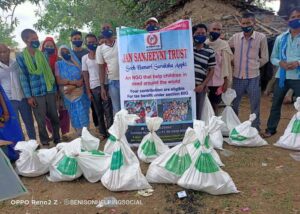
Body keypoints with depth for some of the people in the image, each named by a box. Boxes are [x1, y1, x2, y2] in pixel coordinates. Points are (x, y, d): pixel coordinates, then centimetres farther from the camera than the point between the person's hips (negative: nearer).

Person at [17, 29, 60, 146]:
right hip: (36, 93, -3)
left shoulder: (43, 54, 8)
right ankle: (45, 143, 20)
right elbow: (23, 77, -3)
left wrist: (56, 87, 4)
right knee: (41, 121, 5)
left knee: (54, 117, 10)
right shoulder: (21, 57, -2)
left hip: (50, 90, 3)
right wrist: (28, 96, -7)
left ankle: (57, 139, 27)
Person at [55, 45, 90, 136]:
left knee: (83, 114, -1)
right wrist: (74, 82, -17)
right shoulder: (58, 64, 3)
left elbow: (83, 77, -1)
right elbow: (59, 81, -7)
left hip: (80, 94, 1)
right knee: (74, 116, 5)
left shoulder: (76, 63, 6)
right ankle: (80, 135, 14)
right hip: (68, 95, 0)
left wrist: (72, 86, -15)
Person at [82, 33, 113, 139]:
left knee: (108, 110, -2)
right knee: (98, 112, 10)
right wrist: (88, 92, 3)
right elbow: (85, 75, 7)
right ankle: (103, 132, 21)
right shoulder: (85, 58, 8)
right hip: (93, 87, 3)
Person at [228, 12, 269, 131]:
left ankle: (255, 128, 28)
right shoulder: (235, 37, 0)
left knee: (255, 106, 11)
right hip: (237, 77, 2)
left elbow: (265, 58, 2)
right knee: (233, 104, 14)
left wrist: (253, 66, 3)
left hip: (253, 77, -2)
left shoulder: (261, 37, -5)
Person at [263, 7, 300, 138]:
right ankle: (271, 129, 24)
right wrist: (280, 63, -12)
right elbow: (273, 58, 8)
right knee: (276, 104, 10)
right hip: (282, 76, 2)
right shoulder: (280, 38, 8)